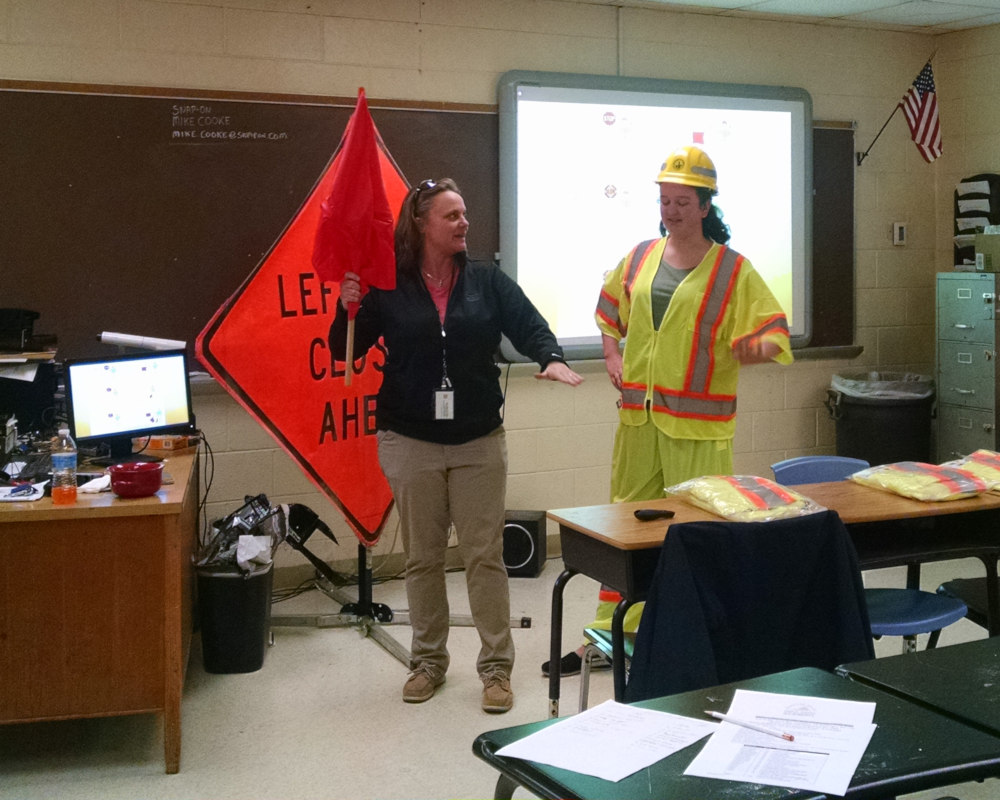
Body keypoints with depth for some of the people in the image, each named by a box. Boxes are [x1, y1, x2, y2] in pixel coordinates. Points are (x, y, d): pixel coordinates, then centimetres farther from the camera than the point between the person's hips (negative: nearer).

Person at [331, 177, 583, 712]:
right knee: (422, 558, 10)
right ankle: (429, 661, 25)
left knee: (485, 555, 2)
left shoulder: (487, 282, 4)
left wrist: (551, 358, -26)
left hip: (479, 441, 1)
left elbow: (529, 326, -5)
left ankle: (496, 666, 13)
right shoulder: (389, 288, -1)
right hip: (410, 442, 0)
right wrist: (347, 309, -18)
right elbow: (346, 351, 1)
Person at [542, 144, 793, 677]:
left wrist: (754, 348, -28)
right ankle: (610, 635, 22)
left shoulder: (732, 269, -4)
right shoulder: (641, 257, 10)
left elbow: (774, 331, -6)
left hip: (698, 423, -5)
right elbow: (610, 309, 25)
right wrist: (612, 355, 9)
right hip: (637, 414, 5)